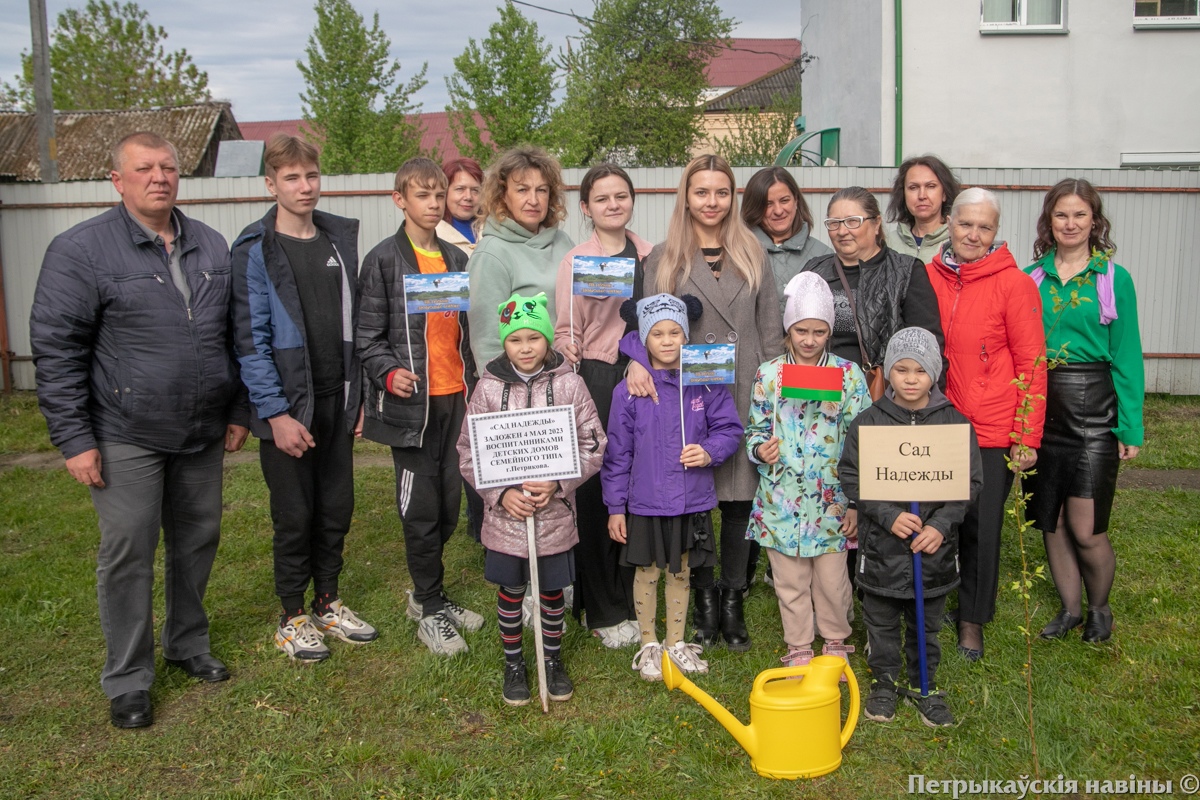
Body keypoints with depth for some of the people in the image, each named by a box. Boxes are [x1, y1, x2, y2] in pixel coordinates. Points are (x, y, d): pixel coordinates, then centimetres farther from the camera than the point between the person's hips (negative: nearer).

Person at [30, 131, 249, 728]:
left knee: (198, 540, 15)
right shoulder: (81, 250, -9)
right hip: (125, 438, -5)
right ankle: (128, 680, 18)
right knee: (127, 555, 3)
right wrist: (74, 439, -12)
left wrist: (238, 411, 11)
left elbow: (232, 336, 14)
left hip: (202, 434, 5)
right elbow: (55, 350, -10)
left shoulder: (211, 246, 8)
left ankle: (188, 643, 36)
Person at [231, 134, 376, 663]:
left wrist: (360, 393, 8)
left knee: (336, 509, 13)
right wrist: (275, 412, -17)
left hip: (337, 401, 5)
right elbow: (251, 339, -13)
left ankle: (328, 604, 30)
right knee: (294, 515, 5)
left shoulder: (341, 239, 9)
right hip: (288, 406, -5)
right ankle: (293, 618, 22)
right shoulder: (255, 251, -8)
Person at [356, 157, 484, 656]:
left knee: (449, 504, 10)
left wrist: (474, 385, 14)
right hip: (412, 402, -5)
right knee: (421, 508, -1)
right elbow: (368, 336, -5)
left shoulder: (456, 259, 15)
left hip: (454, 398, 5)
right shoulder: (384, 260, -2)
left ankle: (427, 594, 29)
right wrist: (389, 373, -21)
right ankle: (430, 611, 14)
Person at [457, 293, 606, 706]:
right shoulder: (489, 386, -4)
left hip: (556, 513, 0)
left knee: (552, 590, 14)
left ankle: (553, 659, 35)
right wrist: (502, 493, -12)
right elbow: (469, 451, -2)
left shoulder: (569, 384, -6)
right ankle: (513, 662, 33)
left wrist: (557, 483, -16)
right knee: (510, 590, 14)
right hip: (505, 514, 0)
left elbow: (593, 445, -4)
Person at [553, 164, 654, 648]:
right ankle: (603, 612, 13)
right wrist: (567, 348, -20)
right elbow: (565, 333, -1)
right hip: (595, 379, -3)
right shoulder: (575, 261, -1)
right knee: (595, 491, -1)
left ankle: (632, 599, 23)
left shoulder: (649, 255, 11)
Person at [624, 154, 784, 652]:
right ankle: (704, 597, 20)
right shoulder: (664, 258, 7)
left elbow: (770, 328, 11)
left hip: (744, 395, 1)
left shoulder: (753, 255, 12)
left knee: (739, 497, 4)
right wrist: (639, 362, -20)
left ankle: (732, 600, 19)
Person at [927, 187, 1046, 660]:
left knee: (981, 527, 6)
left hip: (990, 431, -3)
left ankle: (972, 620, 24)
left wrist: (1027, 437, -9)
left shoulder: (1013, 284, -7)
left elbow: (1031, 365, -6)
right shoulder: (928, 277, 3)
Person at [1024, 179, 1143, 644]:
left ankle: (1100, 608, 21)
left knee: (1085, 528, -5)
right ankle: (1070, 608, 29)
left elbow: (1127, 357, 0)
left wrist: (1131, 427, -3)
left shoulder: (1114, 279, 0)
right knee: (1050, 522, 10)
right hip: (1039, 405, 3)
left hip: (1093, 406, -3)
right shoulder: (1031, 277, 7)